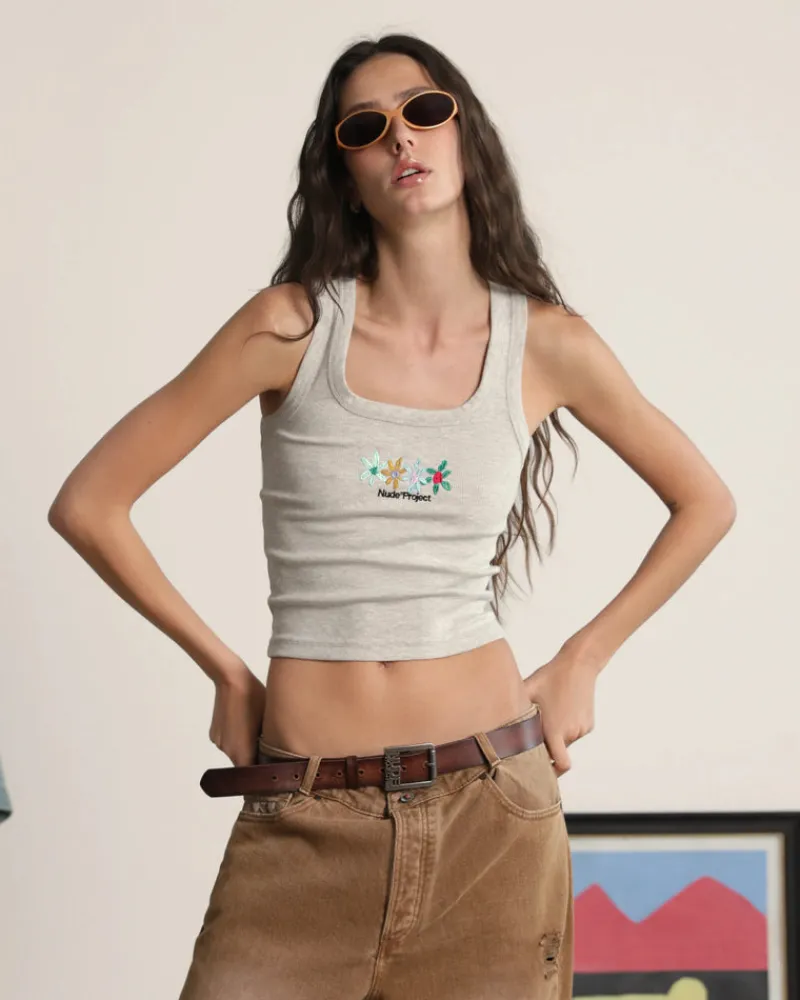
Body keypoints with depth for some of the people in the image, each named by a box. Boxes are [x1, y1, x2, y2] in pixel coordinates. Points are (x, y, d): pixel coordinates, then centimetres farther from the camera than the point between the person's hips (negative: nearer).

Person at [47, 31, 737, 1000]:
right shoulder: (291, 327, -4)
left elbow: (704, 501, 16)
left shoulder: (545, 344, 1)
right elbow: (89, 502, 0)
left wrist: (583, 660, 10)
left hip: (490, 810, 1)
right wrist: (224, 668, 4)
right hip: (305, 822, -1)